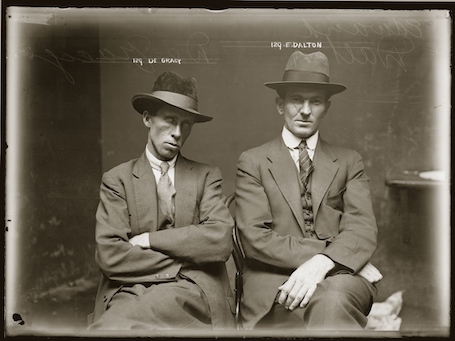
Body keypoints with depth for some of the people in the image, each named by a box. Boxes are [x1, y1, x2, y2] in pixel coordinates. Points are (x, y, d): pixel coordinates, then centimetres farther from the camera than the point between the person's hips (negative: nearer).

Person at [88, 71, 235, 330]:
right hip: (131, 292, 1)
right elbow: (110, 255, -5)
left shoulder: (207, 176, 11)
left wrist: (148, 239, -7)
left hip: (192, 292, -1)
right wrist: (184, 262, -7)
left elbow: (221, 240, -6)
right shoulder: (117, 180, 7)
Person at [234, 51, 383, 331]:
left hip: (339, 278, 1)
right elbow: (255, 237, -4)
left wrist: (322, 262, -21)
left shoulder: (350, 162, 16)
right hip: (274, 284, -1)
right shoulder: (253, 162, 9)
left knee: (332, 299, -34)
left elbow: (363, 229, 2)